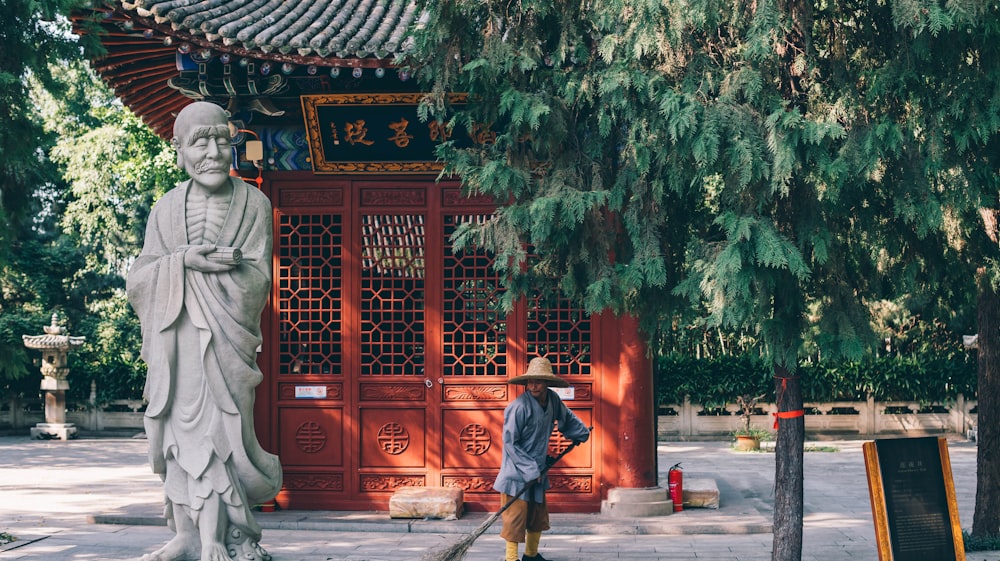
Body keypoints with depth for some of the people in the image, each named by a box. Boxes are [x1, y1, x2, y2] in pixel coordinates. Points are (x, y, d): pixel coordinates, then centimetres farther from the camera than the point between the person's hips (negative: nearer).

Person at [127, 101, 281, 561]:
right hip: (175, 342, 3)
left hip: (225, 340, -3)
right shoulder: (166, 209, 7)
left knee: (215, 430, -8)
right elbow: (137, 281, 2)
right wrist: (182, 261, -14)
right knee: (179, 431, 2)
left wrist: (210, 265, -18)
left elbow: (257, 281, -6)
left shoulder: (253, 204, 0)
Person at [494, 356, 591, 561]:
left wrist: (582, 433, 32)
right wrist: (530, 470, -19)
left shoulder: (553, 400, -2)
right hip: (517, 473, -8)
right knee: (516, 518, -6)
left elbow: (566, 417, 23)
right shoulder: (519, 407, -23)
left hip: (538, 471, 8)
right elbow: (510, 443, -19)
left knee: (539, 516, 18)